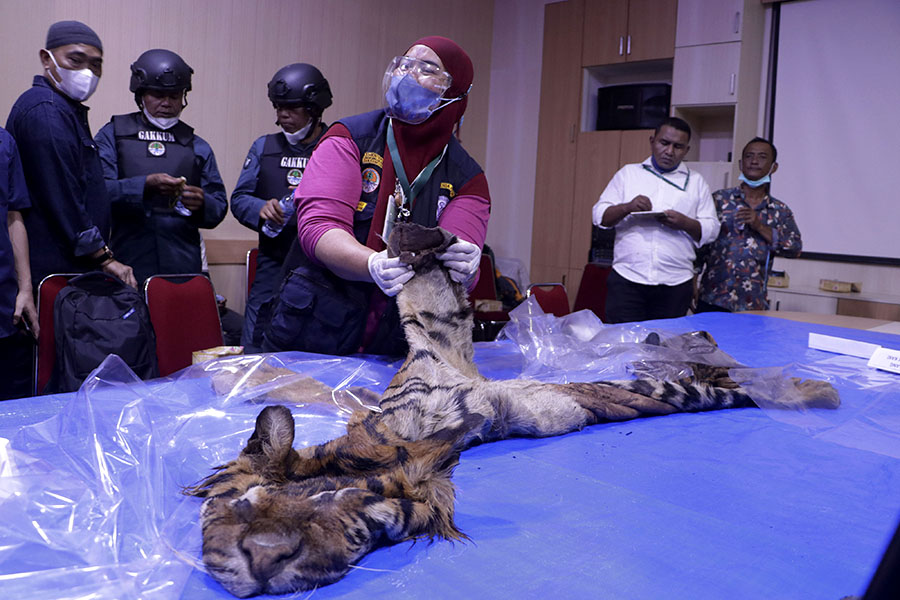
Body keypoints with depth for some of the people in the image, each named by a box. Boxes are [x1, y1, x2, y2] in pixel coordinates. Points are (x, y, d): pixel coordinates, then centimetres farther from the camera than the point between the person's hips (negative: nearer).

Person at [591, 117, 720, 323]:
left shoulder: (696, 182, 15)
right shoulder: (628, 173, 14)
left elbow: (711, 229, 9)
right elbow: (600, 215, 7)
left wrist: (685, 223, -11)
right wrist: (627, 208, -12)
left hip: (675, 283, 1)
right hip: (626, 278, -1)